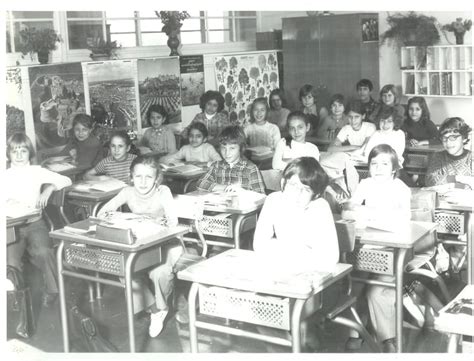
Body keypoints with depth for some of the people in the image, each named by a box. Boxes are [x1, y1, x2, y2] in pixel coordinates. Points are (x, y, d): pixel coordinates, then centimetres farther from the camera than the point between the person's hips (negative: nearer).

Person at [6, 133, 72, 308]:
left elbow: (65, 180, 5)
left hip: (34, 223, -1)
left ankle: (53, 290, -10)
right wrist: (8, 202, -17)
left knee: (43, 252, -29)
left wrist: (48, 190, -7)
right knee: (11, 261, -22)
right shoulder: (5, 175, 10)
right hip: (11, 226, 1)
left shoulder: (37, 172, 9)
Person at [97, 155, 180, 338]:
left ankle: (160, 307, 3)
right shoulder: (128, 192, -4)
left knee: (160, 272, -33)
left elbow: (174, 220, -26)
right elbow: (104, 211, 0)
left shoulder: (163, 192, -15)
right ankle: (153, 308, -1)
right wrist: (104, 215, -23)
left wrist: (165, 222, -48)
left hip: (166, 243, -4)